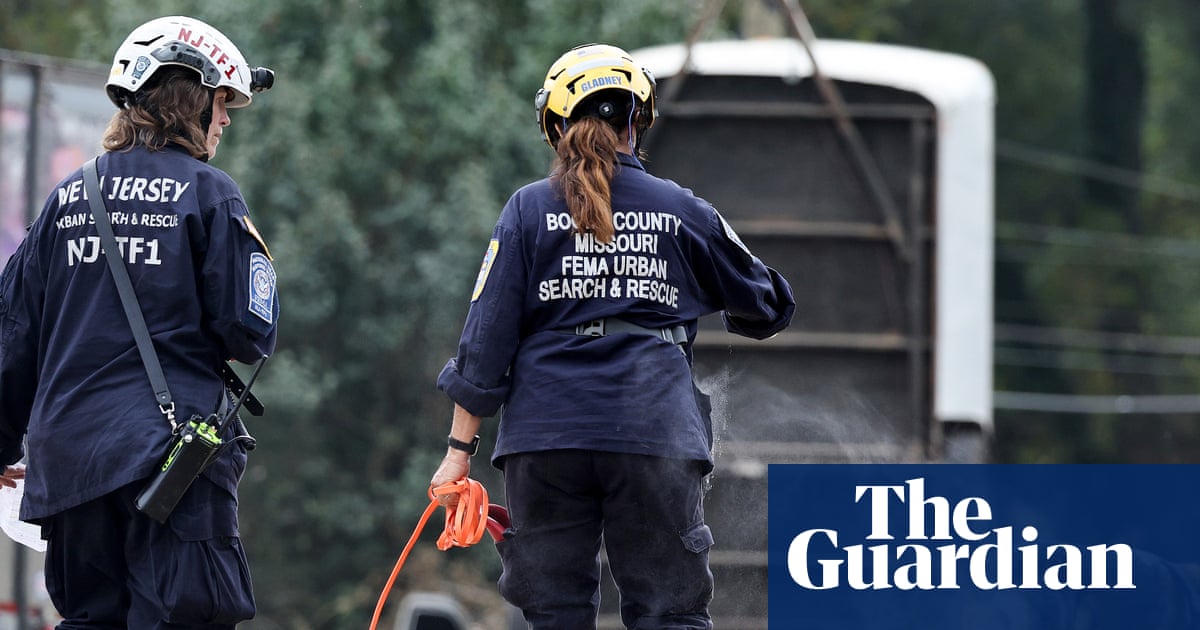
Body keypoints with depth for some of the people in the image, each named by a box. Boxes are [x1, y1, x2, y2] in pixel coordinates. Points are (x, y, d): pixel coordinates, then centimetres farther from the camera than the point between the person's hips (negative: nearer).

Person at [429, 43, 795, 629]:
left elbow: (486, 338, 1)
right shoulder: (682, 211, 7)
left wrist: (460, 448, 5)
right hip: (656, 431, 0)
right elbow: (768, 306, 21)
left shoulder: (528, 211, 4)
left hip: (545, 436, 0)